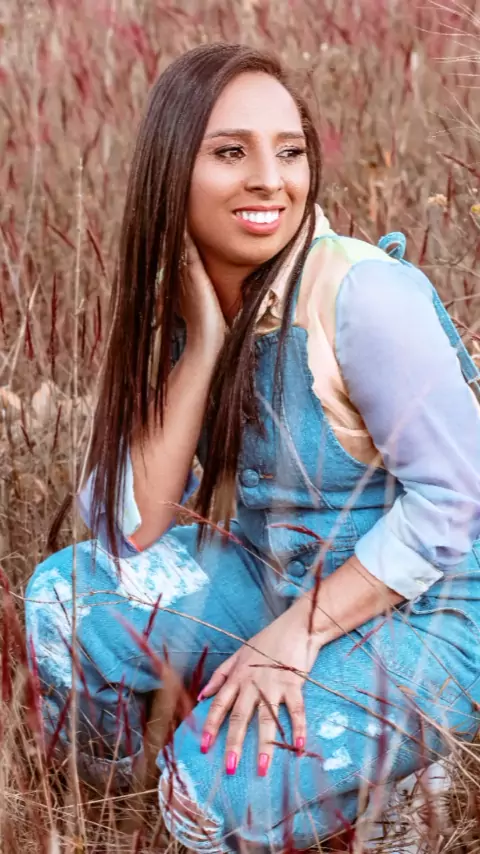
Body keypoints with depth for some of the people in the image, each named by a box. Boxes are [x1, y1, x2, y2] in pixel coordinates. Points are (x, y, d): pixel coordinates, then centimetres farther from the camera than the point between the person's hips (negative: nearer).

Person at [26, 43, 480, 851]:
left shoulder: (363, 292, -25)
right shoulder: (181, 303, -6)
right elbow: (131, 528, -13)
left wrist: (296, 634, -22)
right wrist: (205, 338, -21)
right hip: (275, 578, 6)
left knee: (220, 788, -24)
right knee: (65, 595, -8)